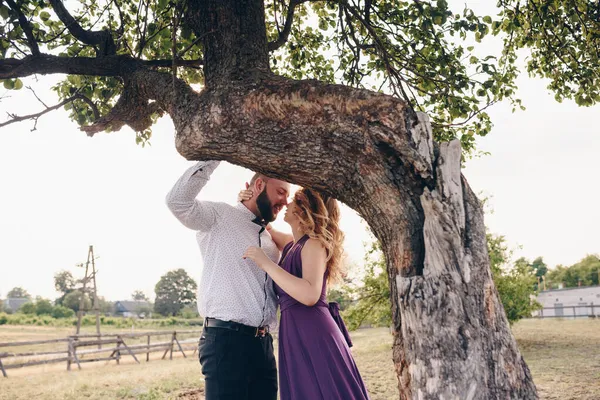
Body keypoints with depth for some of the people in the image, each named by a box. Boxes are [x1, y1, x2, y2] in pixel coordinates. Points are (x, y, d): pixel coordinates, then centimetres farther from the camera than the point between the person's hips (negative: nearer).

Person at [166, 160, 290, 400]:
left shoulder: (271, 241, 21)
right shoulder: (219, 217, 0)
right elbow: (178, 201, -18)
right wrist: (213, 159, -14)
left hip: (263, 343, 7)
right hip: (226, 340, -7)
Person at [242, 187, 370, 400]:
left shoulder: (314, 243, -10)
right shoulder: (292, 245, 15)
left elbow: (310, 295, -25)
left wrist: (266, 263, -22)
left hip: (313, 332, -8)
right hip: (295, 334, 8)